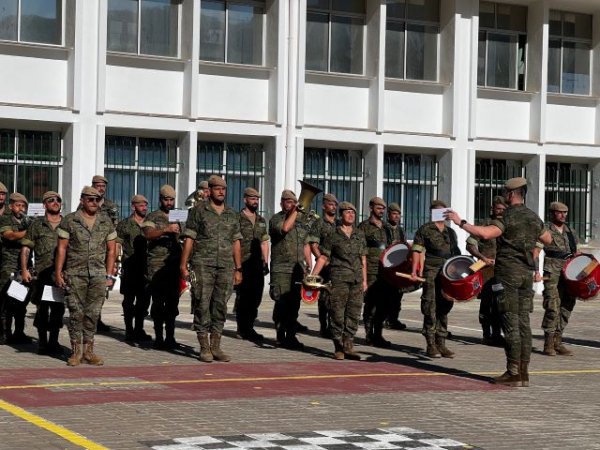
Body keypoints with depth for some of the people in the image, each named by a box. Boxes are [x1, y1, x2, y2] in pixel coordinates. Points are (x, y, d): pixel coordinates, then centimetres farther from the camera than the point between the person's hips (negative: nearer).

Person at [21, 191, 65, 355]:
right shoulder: (37, 224, 7)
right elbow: (26, 248, 5)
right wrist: (24, 269, -5)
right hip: (42, 273, -2)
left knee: (58, 308, 4)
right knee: (42, 309, 0)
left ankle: (53, 341, 15)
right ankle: (42, 342, 9)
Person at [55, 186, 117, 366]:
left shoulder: (106, 222, 9)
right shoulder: (69, 221, 1)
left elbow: (111, 250, 12)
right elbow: (61, 248, 1)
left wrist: (109, 275, 7)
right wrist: (58, 273, -5)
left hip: (98, 275, 2)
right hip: (75, 274, -2)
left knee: (93, 313, 3)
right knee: (76, 313, -2)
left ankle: (88, 351, 10)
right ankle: (75, 351, 5)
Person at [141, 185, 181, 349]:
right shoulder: (152, 217, 2)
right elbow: (148, 234, -15)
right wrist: (166, 230, -28)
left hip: (174, 265, 4)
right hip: (157, 266, -4)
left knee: (173, 302, 5)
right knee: (158, 302, -3)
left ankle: (170, 336, 10)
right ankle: (159, 337, 0)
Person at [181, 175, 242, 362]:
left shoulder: (232, 215, 14)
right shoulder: (199, 211, 2)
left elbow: (236, 242, 16)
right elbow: (189, 239, -1)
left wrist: (238, 269, 11)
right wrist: (183, 265, -7)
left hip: (226, 267, 4)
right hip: (203, 265, -4)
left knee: (220, 306, 5)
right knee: (203, 305, -4)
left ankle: (216, 347, 11)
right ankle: (204, 348, 0)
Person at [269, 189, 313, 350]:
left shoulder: (302, 220, 18)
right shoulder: (276, 219, 1)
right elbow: (285, 228, -23)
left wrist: (308, 264, 17)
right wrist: (295, 212, -13)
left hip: (298, 268, 5)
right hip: (280, 269, -5)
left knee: (294, 303, 3)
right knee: (281, 302, -8)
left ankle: (291, 336, 7)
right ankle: (281, 335, 1)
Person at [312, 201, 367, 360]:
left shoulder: (360, 235, 13)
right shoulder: (332, 235, 0)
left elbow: (363, 259, 17)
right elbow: (323, 258, 0)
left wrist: (364, 280, 13)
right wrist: (312, 277, -9)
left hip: (356, 280, 4)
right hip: (339, 279, -4)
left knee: (354, 314, 4)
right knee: (338, 314, -3)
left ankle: (348, 346, 10)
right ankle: (338, 348, 4)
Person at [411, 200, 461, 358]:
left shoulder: (450, 232, 18)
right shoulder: (425, 229, 3)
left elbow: (456, 253, 23)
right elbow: (417, 250, -3)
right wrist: (415, 270, -14)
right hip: (431, 271, -5)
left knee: (444, 307, 7)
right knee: (431, 308, -5)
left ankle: (441, 343, 13)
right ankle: (431, 344, -1)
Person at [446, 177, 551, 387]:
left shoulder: (508, 217, -12)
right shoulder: (533, 217, 11)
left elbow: (485, 233, -27)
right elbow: (548, 240, 26)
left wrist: (460, 222, -20)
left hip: (508, 273, -7)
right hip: (527, 273, 7)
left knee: (511, 324, -6)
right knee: (523, 322, 7)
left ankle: (513, 373, -6)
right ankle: (523, 371, 8)